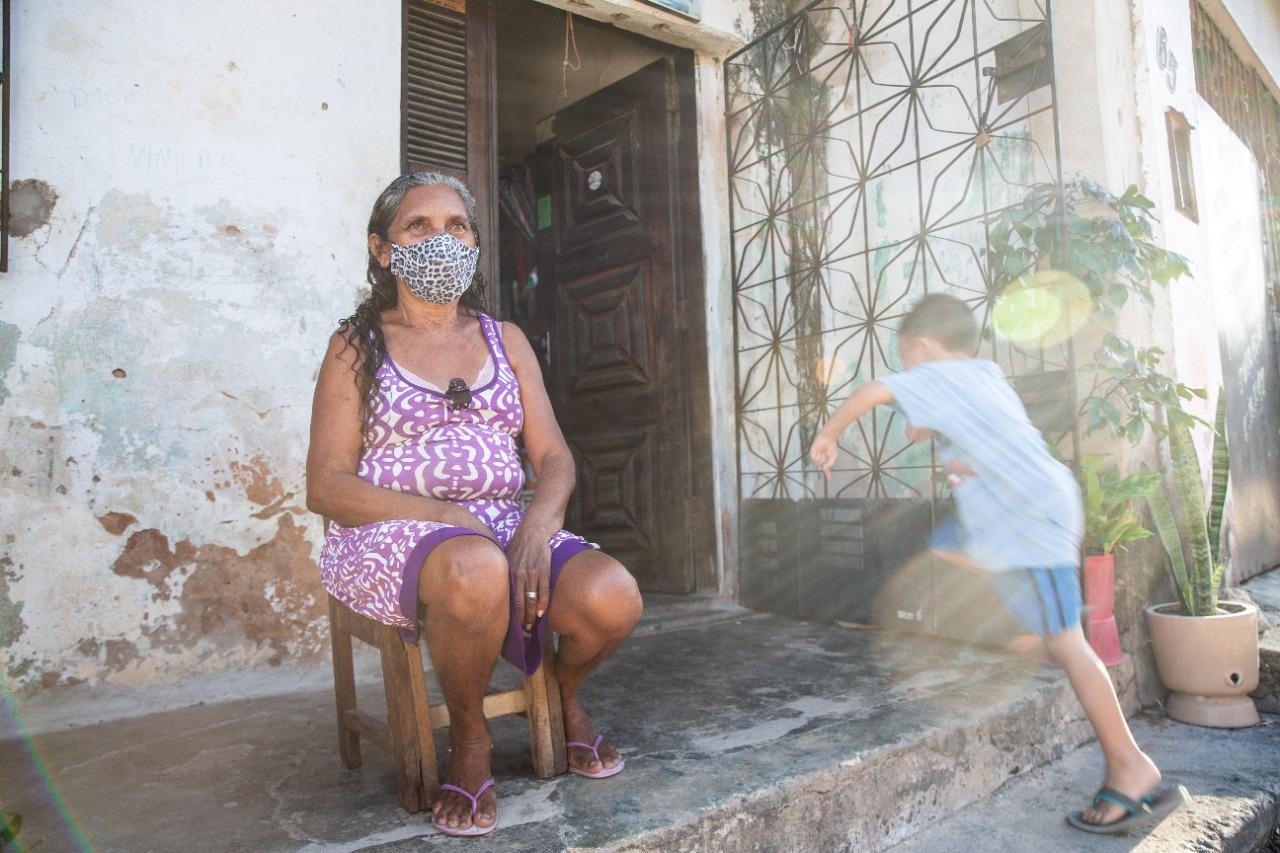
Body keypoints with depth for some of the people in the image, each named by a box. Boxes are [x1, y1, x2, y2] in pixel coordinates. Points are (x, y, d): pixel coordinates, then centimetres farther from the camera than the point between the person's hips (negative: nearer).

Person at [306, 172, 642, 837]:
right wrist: (443, 513, -19)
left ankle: (564, 696, 11)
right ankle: (469, 739, -7)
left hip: (508, 529, 4)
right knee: (477, 569, -39)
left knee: (613, 600, -25)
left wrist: (540, 522, -16)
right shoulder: (356, 346, 5)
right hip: (393, 534, -3)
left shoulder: (504, 340, 15)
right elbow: (325, 486, -4)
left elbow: (554, 458, 7)